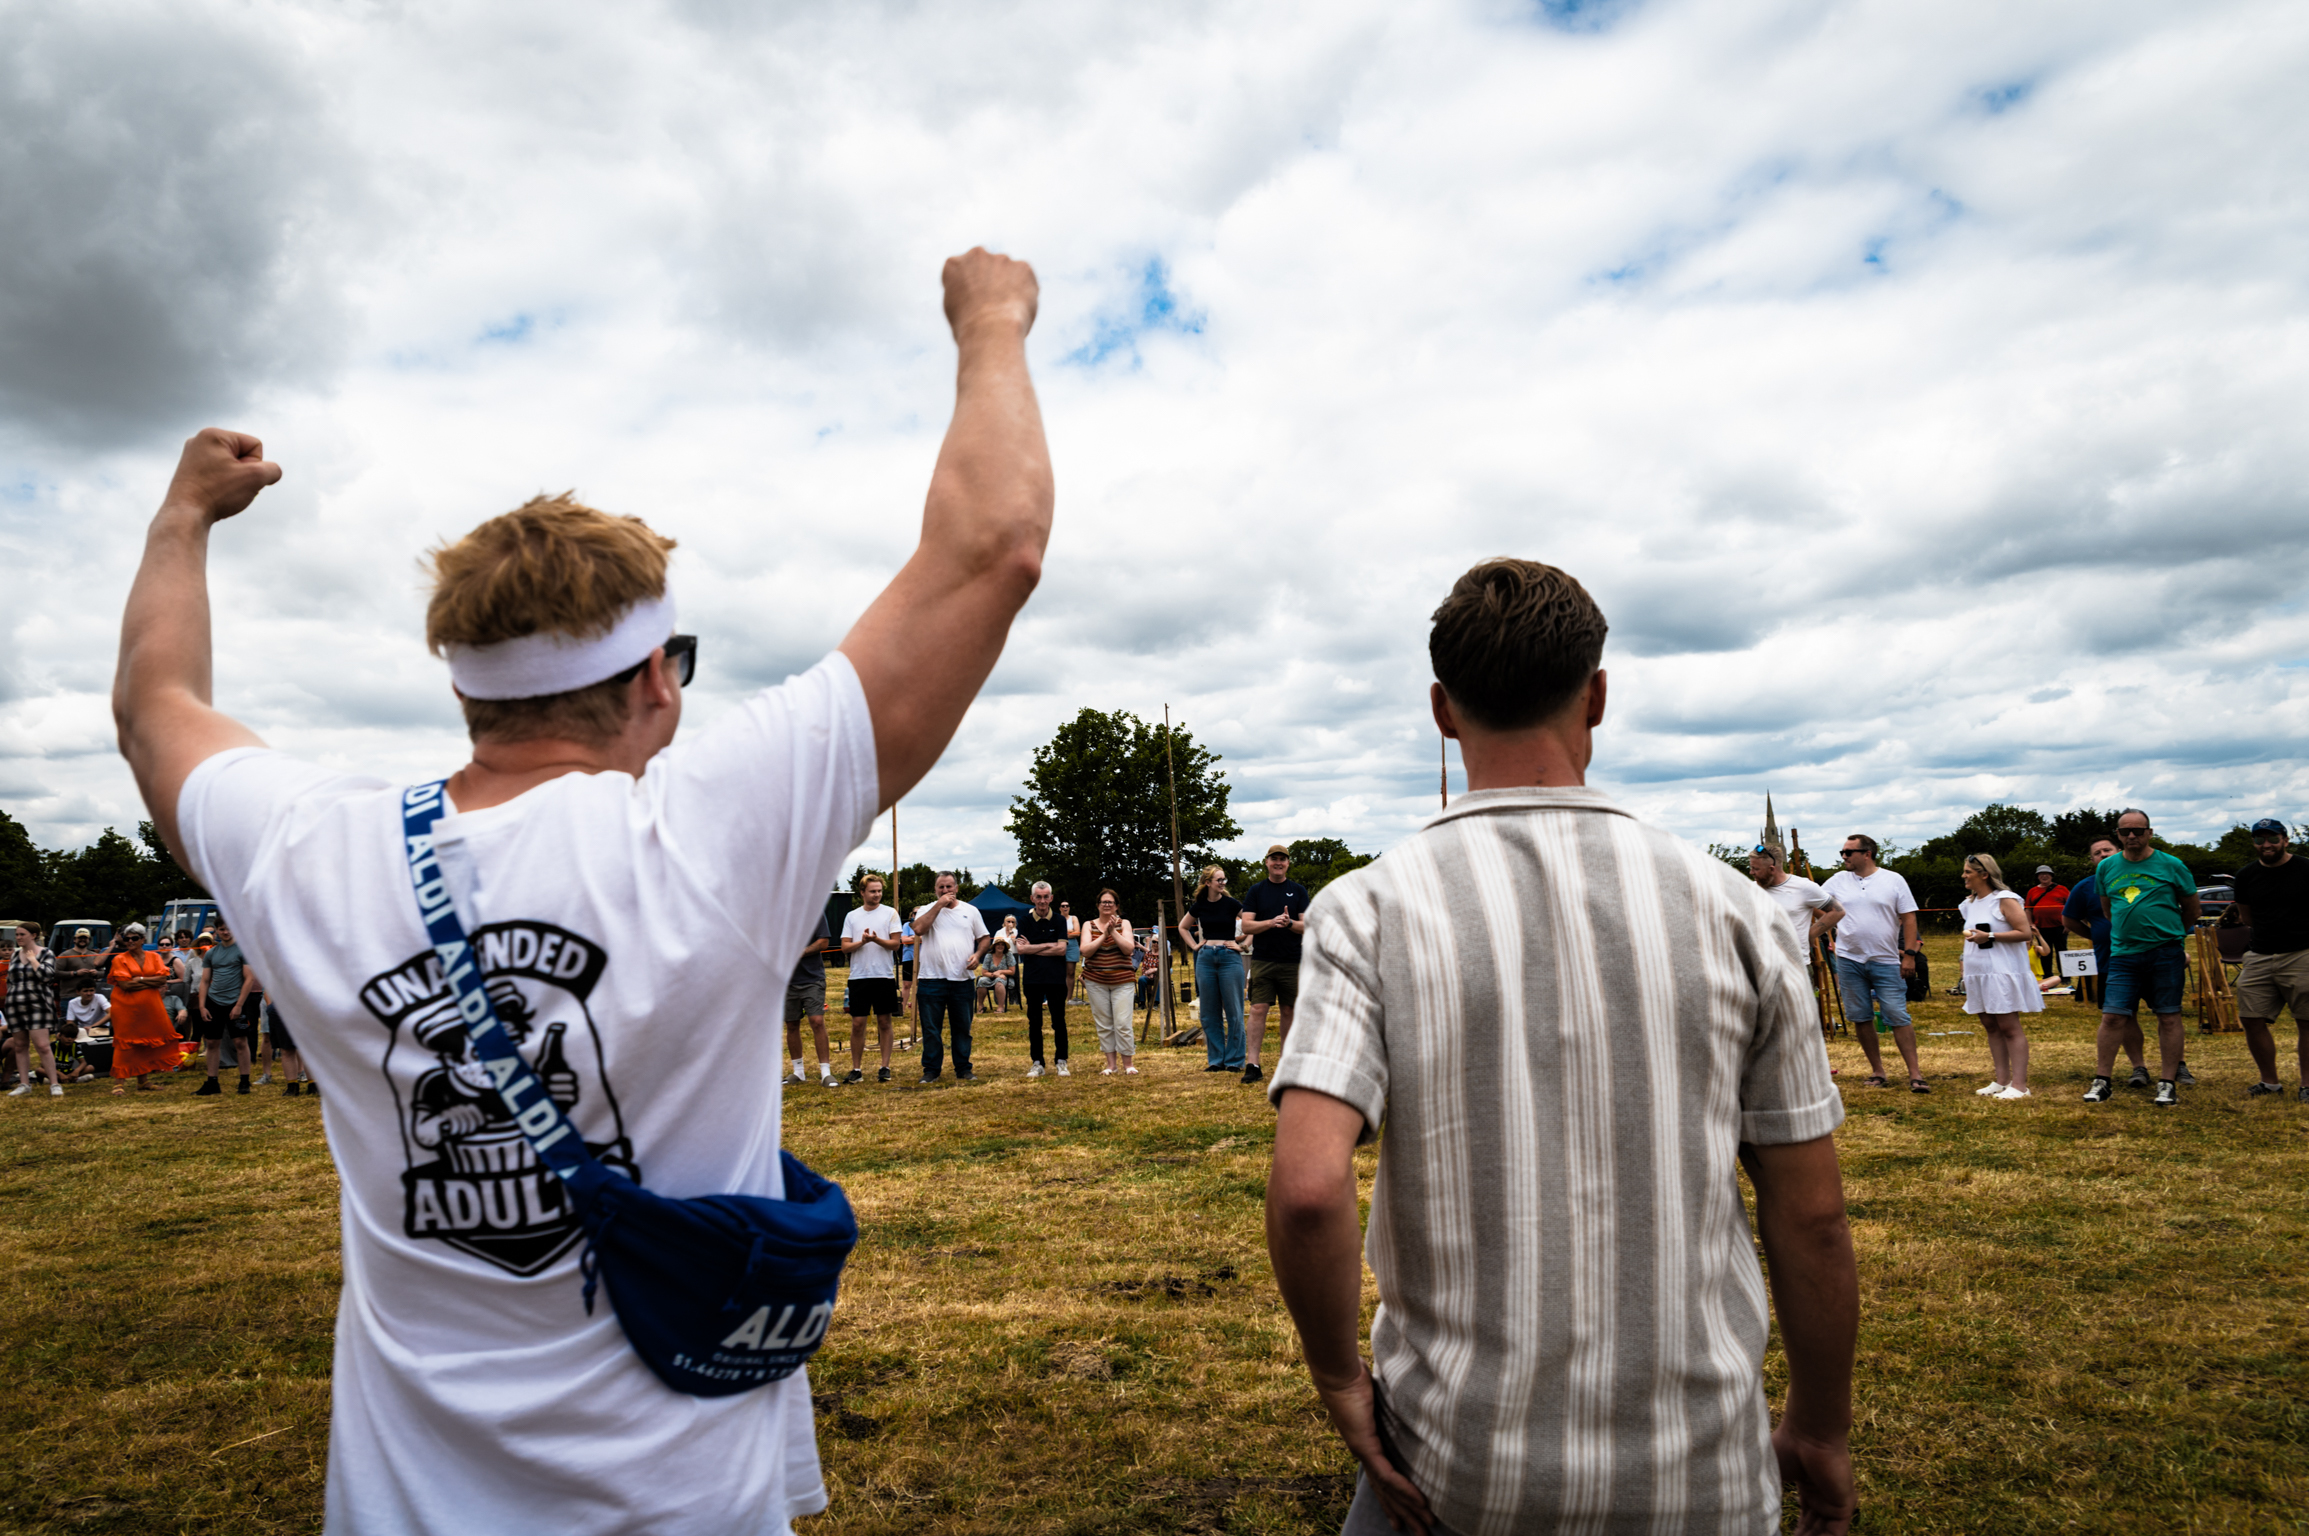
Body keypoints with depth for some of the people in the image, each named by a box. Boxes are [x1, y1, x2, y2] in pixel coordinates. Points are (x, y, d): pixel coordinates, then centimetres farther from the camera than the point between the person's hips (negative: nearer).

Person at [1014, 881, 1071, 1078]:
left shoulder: (1059, 921, 3)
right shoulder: (1025, 922, 5)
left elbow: (1061, 949, -8)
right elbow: (1021, 949, -7)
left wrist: (1033, 948, -8)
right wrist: (1048, 946, -9)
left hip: (1056, 979, -1)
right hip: (1032, 979, 1)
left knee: (1059, 1021, 2)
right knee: (1034, 1022, 5)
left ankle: (1061, 1062, 10)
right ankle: (1036, 1063, 12)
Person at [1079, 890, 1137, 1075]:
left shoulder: (1123, 924, 6)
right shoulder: (1089, 925, 7)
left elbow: (1129, 948, -7)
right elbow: (1085, 951, -7)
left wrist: (1113, 932, -14)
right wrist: (1104, 935, -13)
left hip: (1122, 981, -1)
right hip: (1096, 981, 1)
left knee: (1123, 1023, -7)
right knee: (1103, 1024, 3)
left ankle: (1128, 1064, 5)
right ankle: (1111, 1064, 11)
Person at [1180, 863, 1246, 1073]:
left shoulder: (1230, 904, -3)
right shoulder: (1198, 906, 6)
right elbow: (1182, 927, 22)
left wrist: (1243, 945, -6)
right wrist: (1194, 946, 11)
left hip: (1229, 957, -3)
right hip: (1206, 959, 3)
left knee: (1233, 1012, -2)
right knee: (1210, 1013, 7)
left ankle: (1234, 1060, 5)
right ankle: (1216, 1059, 15)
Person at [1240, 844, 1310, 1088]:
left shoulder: (1298, 891, 8)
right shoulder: (1256, 891, 6)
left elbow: (1307, 926, 2)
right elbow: (1246, 926, -2)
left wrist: (1289, 923, -18)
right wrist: (1271, 922, -17)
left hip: (1292, 960, 1)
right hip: (1262, 960, -1)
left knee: (1289, 1011, 6)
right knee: (1258, 1010, -7)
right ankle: (1252, 1064, -7)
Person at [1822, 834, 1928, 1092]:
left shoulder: (1893, 880, 0)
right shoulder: (1838, 881, 6)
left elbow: (1908, 917, 0)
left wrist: (1909, 954, -7)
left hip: (1886, 962, -3)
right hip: (1849, 961, 3)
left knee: (1898, 1017, -6)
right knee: (1861, 1018, 7)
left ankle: (1915, 1074, -1)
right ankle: (1877, 1070, 18)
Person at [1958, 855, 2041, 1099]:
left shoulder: (2004, 900, -9)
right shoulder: (1970, 903, 15)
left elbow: (2026, 934, -15)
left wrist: (1989, 936, -19)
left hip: (2003, 973, -8)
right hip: (1978, 975, 8)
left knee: (2009, 1026, -8)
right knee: (1990, 1026, 8)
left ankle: (2019, 1084, -8)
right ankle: (2001, 1081, 12)